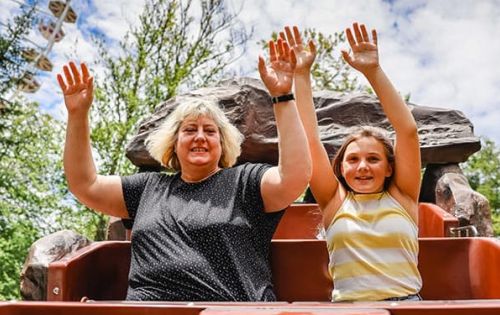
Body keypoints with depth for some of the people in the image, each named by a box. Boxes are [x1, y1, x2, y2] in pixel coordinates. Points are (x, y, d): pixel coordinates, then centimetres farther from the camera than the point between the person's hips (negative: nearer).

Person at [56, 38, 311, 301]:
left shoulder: (243, 182, 9)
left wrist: (282, 97, -11)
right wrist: (77, 115, 10)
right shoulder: (150, 187, 21)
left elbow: (295, 177, -8)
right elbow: (85, 185, 18)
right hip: (146, 304, 2)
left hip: (227, 305, -2)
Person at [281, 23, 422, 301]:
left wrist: (373, 70, -4)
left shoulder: (402, 197, 9)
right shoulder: (335, 202, 10)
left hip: (407, 303, 1)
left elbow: (408, 130, 0)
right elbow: (309, 140, 4)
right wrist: (302, 75, 0)